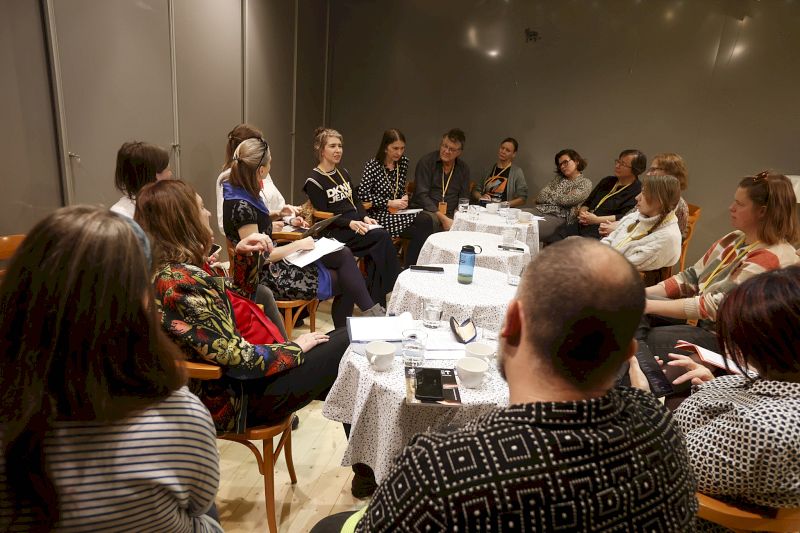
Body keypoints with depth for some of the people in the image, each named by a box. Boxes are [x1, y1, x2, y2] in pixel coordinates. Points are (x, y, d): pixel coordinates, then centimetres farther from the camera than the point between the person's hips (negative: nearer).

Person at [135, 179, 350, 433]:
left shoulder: (174, 268, 4)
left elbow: (239, 294, 16)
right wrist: (296, 348, -13)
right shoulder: (181, 282, -26)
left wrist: (243, 254, 1)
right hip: (235, 399, -10)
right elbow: (237, 358, -27)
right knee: (345, 343, -4)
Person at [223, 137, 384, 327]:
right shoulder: (241, 207, -24)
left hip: (275, 261, 9)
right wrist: (298, 245, -14)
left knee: (344, 254, -1)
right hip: (270, 277, -9)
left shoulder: (242, 194, 4)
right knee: (345, 282, -7)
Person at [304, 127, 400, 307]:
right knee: (383, 237, -26)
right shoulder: (314, 181, -3)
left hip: (357, 223, 6)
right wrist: (350, 223, -21)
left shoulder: (343, 173, 19)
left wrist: (364, 217, 0)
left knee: (380, 242, -25)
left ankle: (376, 301, -17)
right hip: (335, 231, -6)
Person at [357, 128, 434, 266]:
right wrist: (390, 203, -16)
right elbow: (362, 194, -13)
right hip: (379, 215, -6)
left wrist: (404, 197, -2)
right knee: (424, 223, -24)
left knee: (426, 222, -25)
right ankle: (409, 268, -9)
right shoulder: (373, 165, -8)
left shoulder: (403, 162, 10)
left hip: (397, 212, 6)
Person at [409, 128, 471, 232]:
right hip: (425, 212, -4)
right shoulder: (426, 161, -2)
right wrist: (442, 218, -18)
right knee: (429, 220, -38)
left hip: (450, 216, 4)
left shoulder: (464, 169, 12)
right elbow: (421, 195, -10)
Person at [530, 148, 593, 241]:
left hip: (558, 217, -6)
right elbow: (540, 196, 9)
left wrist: (549, 195, 7)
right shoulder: (558, 178, 21)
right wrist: (563, 197, -1)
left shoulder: (585, 183, 5)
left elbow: (566, 201, -10)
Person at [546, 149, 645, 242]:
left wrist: (597, 219, -14)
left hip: (601, 230, -7)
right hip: (580, 225, 7)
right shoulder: (607, 181, 25)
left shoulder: (638, 190, 0)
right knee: (551, 242, -19)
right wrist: (582, 212, 4)